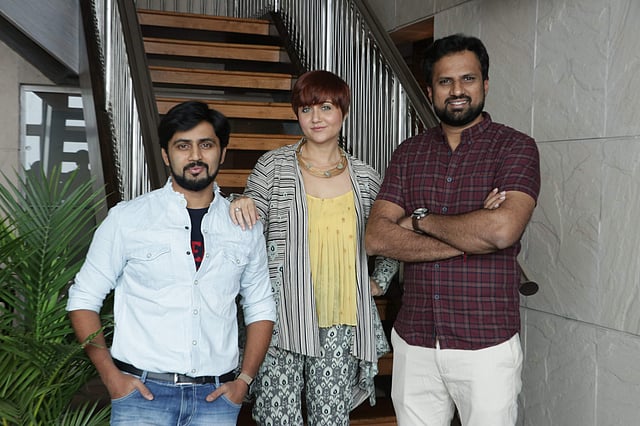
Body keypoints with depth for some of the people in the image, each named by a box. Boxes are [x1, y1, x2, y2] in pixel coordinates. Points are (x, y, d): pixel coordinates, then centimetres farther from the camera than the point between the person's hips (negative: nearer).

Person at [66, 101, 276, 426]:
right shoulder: (126, 219, -1)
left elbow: (260, 307, 13)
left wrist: (244, 379, 2)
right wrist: (111, 375, -4)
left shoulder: (245, 226, 6)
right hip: (142, 391, -2)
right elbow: (84, 299, 3)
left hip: (216, 396, 2)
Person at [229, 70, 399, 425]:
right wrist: (241, 205, -14)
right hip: (283, 316, -2)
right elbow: (249, 234, 6)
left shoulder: (366, 178, 8)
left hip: (342, 322, 2)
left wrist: (379, 282, 12)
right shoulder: (273, 166, 2)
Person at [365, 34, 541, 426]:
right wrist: (469, 238, -14)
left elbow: (503, 229, -22)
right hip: (414, 341, 4)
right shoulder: (408, 154, 7)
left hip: (487, 344, -3)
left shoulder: (515, 147, -4)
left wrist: (421, 219, -8)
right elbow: (376, 238, -5)